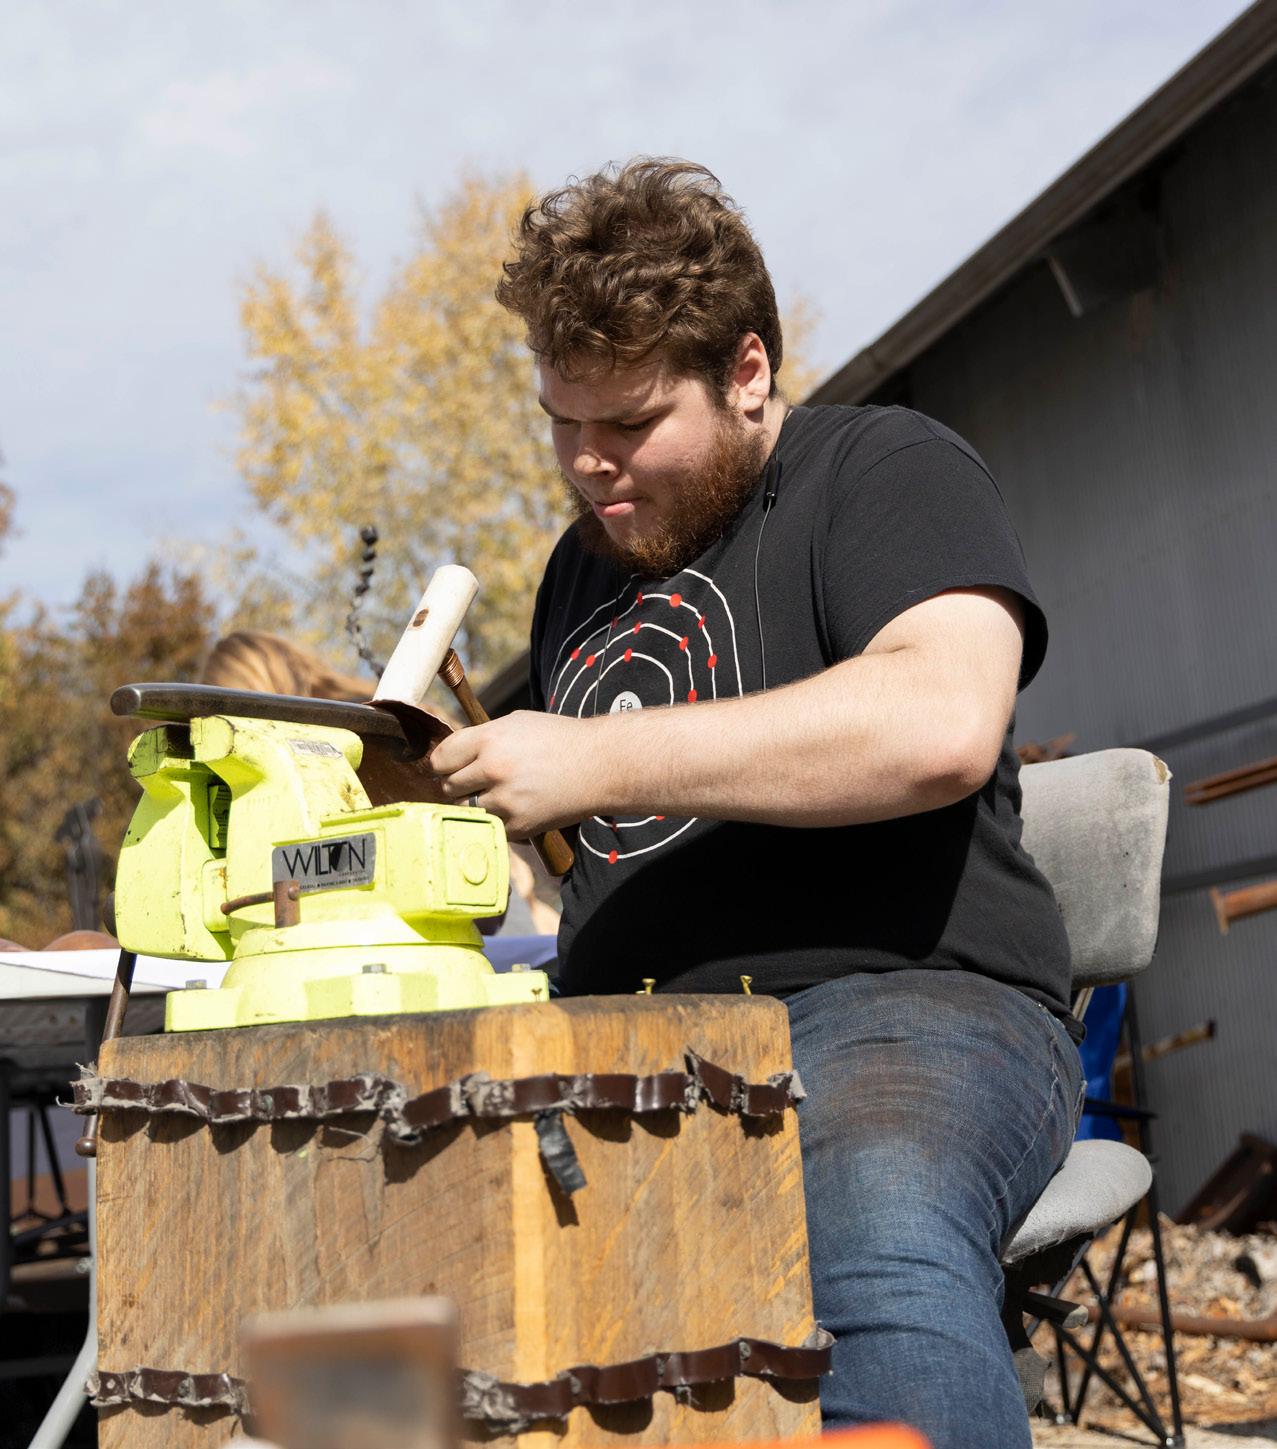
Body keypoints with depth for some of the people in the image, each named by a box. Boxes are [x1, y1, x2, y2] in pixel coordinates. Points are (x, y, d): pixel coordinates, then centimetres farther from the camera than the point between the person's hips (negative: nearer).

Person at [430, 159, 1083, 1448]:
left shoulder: (884, 470, 3)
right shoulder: (585, 564, 26)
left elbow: (942, 725, -18)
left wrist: (601, 762, -15)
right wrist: (465, 771, 17)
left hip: (897, 1002, -6)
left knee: (879, 1235, -39)